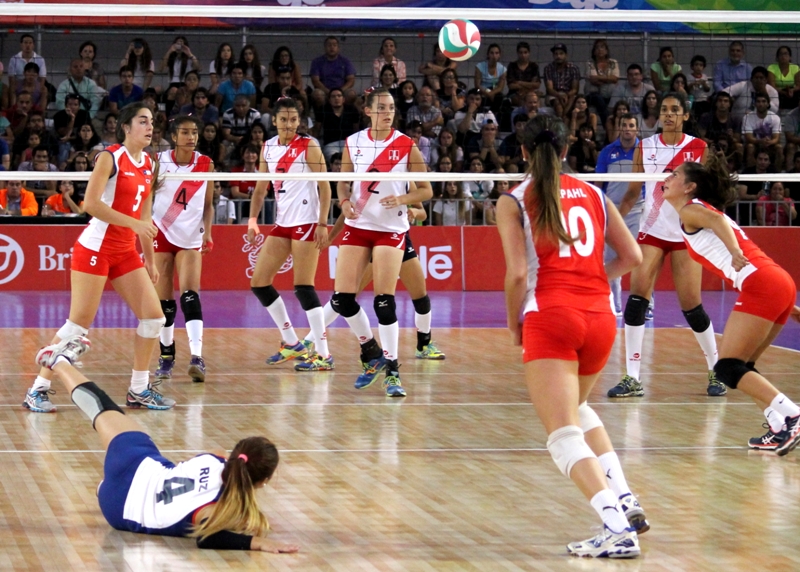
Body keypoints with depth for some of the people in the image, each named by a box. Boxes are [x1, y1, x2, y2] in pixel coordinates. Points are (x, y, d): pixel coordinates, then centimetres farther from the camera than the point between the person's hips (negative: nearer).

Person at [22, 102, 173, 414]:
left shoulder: (148, 165, 11)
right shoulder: (110, 157, -11)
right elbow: (90, 203, -20)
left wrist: (150, 259, 16)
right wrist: (133, 223, -24)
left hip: (126, 252, 7)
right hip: (95, 248, -7)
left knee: (153, 316, 1)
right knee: (79, 322, -10)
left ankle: (139, 390, 12)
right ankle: (38, 389, -2)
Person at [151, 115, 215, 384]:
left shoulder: (205, 164, 1)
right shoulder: (160, 161, -4)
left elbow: (208, 204, 8)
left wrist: (207, 232, -6)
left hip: (191, 238, 0)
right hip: (162, 234, 0)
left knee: (190, 294, -15)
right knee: (164, 300, 2)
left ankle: (197, 357, -25)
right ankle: (166, 356, 17)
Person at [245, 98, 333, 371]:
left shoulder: (308, 146, -6)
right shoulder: (268, 147, 11)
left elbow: (325, 186, -9)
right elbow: (261, 187, 17)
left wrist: (323, 224, -17)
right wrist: (253, 220, 6)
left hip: (306, 223, -7)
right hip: (282, 224, 7)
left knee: (303, 287, -11)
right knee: (258, 282, 5)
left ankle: (323, 354, -7)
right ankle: (291, 343, 16)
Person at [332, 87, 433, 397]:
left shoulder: (406, 146, -4)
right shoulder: (353, 143, 4)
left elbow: (426, 189, 0)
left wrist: (402, 199, -18)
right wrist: (344, 200, -6)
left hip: (391, 229, -3)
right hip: (357, 226, 3)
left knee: (384, 301, -10)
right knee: (341, 298, -4)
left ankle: (391, 371, 0)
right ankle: (371, 352, 19)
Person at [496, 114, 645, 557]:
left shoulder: (514, 201, 3)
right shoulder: (593, 195, 14)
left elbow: (518, 273, -7)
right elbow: (632, 256, 12)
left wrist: (513, 323, 7)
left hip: (549, 317, -5)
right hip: (600, 317, 5)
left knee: (564, 435, -7)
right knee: (577, 410, 30)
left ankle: (618, 528, -26)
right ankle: (625, 499, 13)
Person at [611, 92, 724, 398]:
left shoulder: (698, 148, 1)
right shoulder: (645, 147, 4)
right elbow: (634, 191, 7)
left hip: (687, 234, -1)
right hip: (651, 231, 1)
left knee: (691, 306, -3)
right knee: (637, 298, -13)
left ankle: (715, 371, 17)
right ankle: (632, 378, -10)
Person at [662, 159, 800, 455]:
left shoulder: (690, 210, 4)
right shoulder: (706, 212, 29)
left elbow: (717, 220, -20)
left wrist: (735, 252, -39)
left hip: (761, 286, -9)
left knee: (728, 367, -9)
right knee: (740, 368, 14)